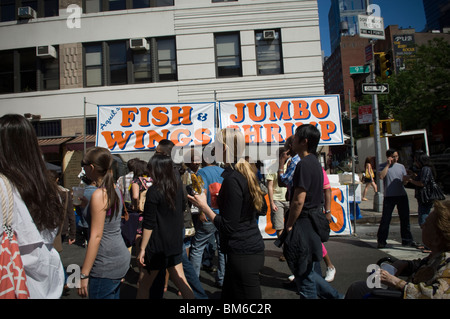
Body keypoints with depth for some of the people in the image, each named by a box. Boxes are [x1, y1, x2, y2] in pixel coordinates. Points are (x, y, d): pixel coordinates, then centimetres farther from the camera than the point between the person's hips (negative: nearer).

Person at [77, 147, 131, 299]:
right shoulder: (115, 189, 7)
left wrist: (84, 274, -17)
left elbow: (96, 236, -20)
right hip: (121, 257, 9)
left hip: (106, 264, -9)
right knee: (113, 295, 20)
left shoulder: (99, 194, -18)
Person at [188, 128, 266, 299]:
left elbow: (228, 227, -20)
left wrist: (204, 206, -13)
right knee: (228, 294, 21)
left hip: (242, 253, -10)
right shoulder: (245, 173, 7)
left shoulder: (232, 179, -21)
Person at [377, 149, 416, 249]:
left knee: (405, 218, 9)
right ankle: (381, 240, 5)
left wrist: (407, 178, -11)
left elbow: (405, 180, 12)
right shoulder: (383, 166, 2)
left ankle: (407, 239, 23)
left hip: (402, 195, 4)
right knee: (385, 219, -4)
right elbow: (381, 176, -16)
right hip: (389, 196, -4)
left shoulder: (401, 166, 13)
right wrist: (388, 164, -11)